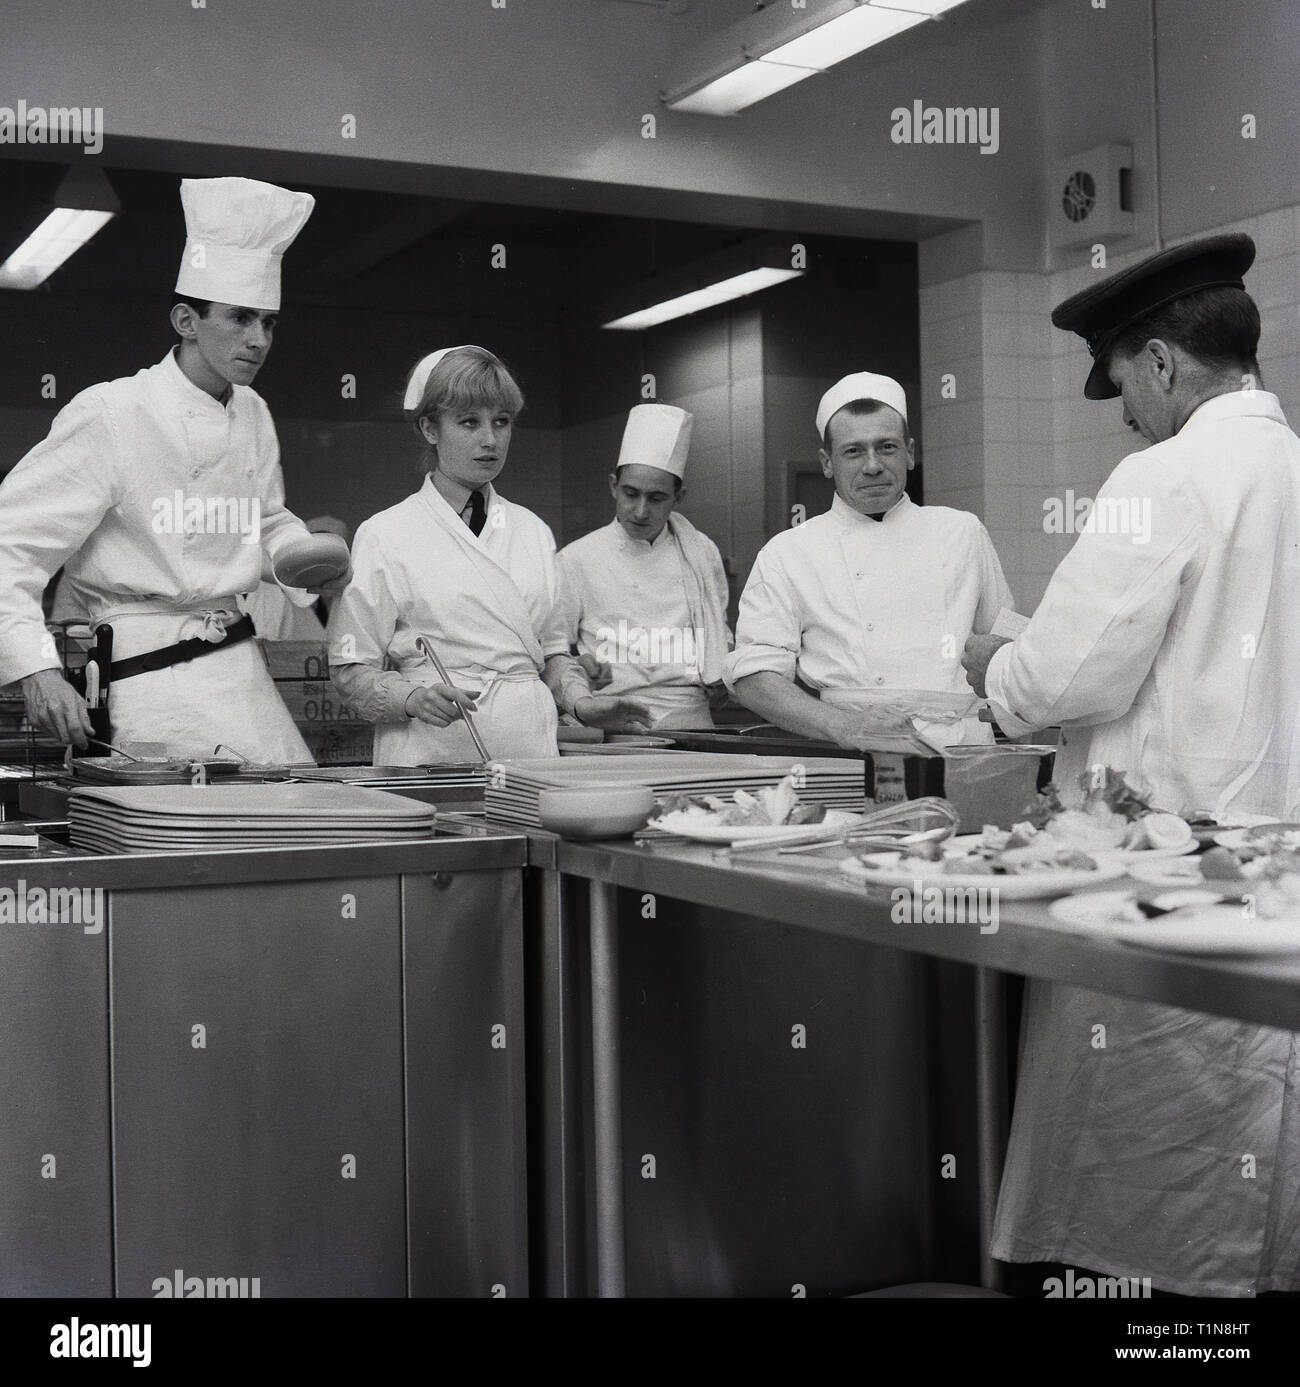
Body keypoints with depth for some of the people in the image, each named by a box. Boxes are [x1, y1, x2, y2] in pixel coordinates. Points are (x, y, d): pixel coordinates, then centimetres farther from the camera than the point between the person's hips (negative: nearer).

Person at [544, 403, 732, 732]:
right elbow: (552, 650, 7)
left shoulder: (701, 553, 15)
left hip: (691, 722, 3)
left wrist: (722, 677, 8)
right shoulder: (576, 559, 5)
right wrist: (582, 704, -9)